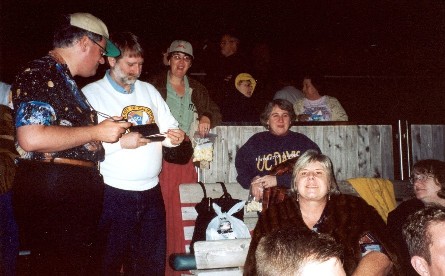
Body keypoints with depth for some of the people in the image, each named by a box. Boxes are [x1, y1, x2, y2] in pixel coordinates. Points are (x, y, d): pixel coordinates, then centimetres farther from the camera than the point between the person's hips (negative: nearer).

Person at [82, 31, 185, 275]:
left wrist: (174, 136, -6)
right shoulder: (91, 93, -3)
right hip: (112, 195, -5)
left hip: (151, 192, 5)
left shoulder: (149, 90, 14)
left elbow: (168, 127, 15)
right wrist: (121, 142, -21)